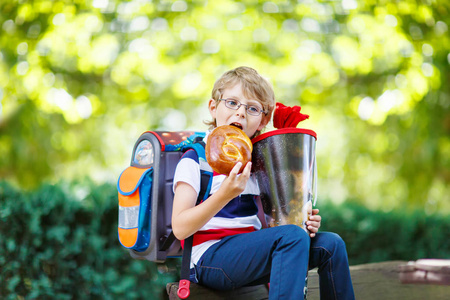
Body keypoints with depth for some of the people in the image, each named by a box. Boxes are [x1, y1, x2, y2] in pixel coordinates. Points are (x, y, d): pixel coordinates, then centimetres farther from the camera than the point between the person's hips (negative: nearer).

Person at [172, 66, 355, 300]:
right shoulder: (194, 160, -6)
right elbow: (180, 228, -17)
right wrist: (225, 195, -30)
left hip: (249, 254, 8)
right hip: (209, 258, -7)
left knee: (330, 244, -2)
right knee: (292, 237, -28)